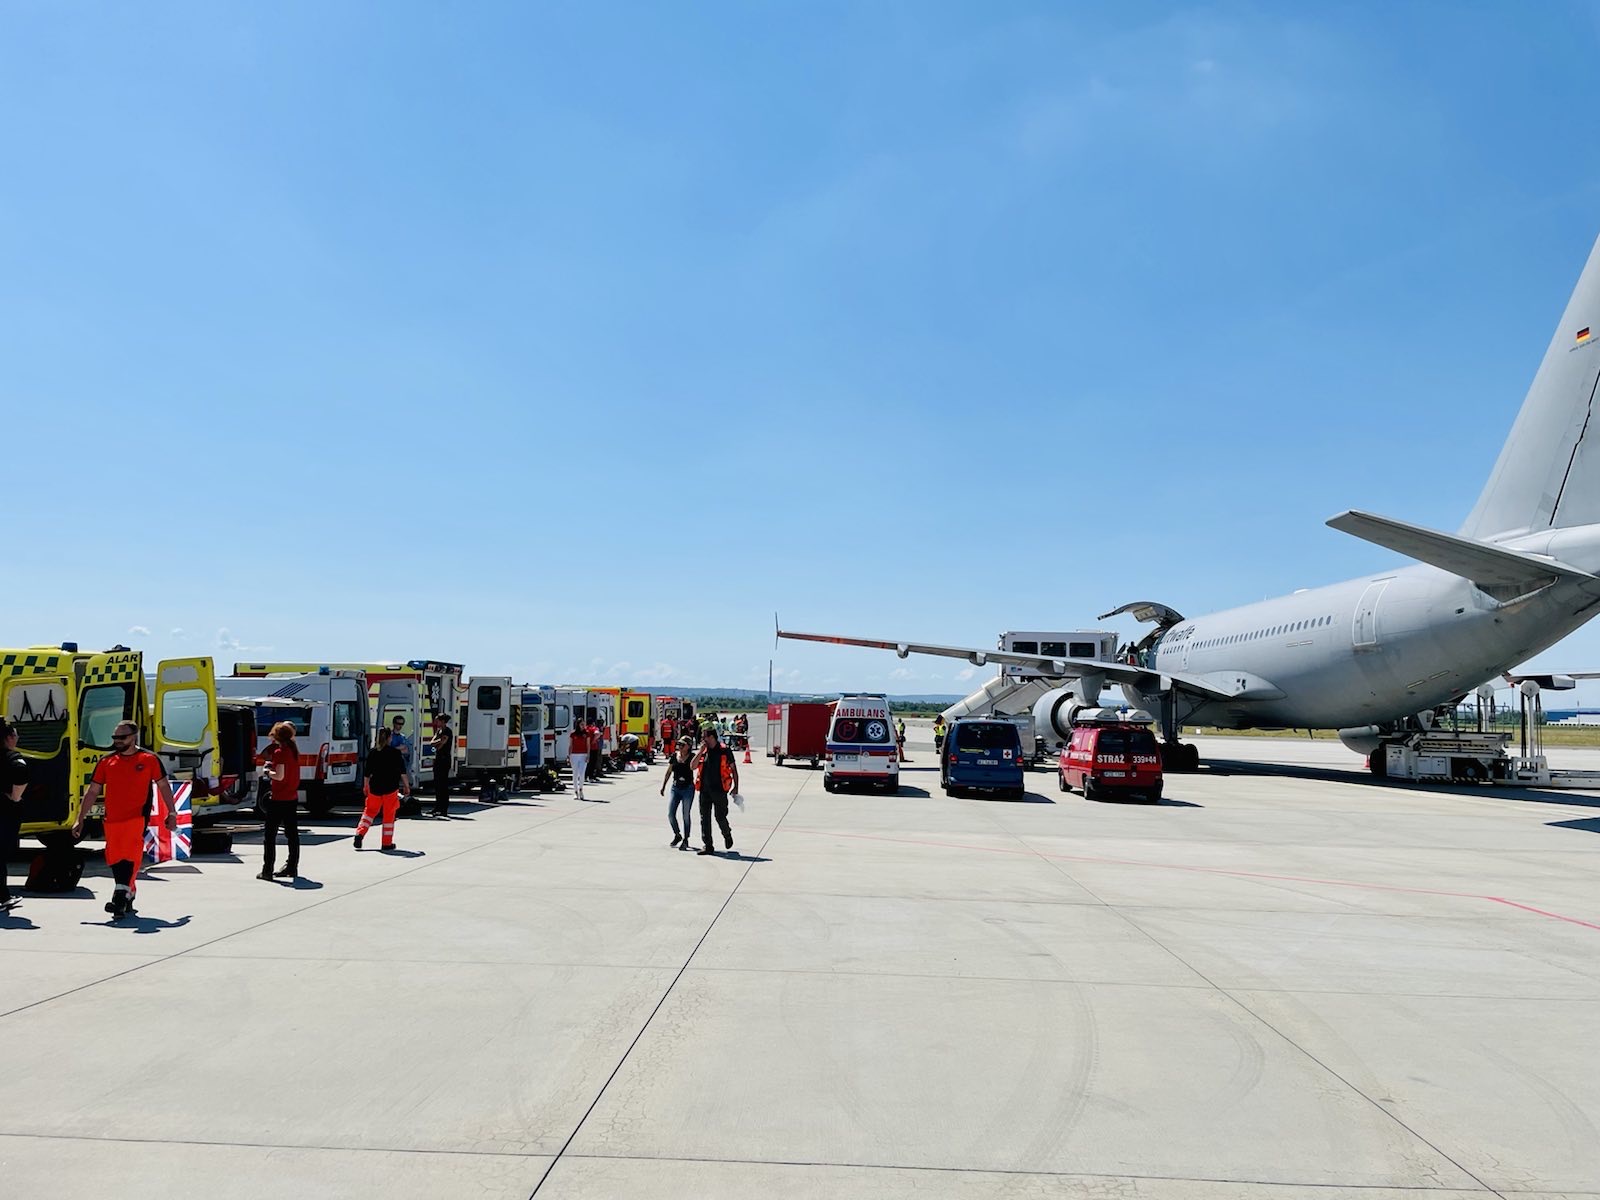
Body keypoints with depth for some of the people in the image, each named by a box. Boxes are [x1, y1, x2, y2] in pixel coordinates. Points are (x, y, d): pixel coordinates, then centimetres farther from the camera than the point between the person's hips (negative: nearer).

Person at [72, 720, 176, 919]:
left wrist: (171, 813, 5)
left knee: (129, 857, -16)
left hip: (137, 819, -4)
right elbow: (92, 792, 12)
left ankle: (120, 899, -20)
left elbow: (163, 785, 9)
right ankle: (129, 895, 20)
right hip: (112, 820, 4)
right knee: (114, 859, 7)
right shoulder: (106, 762, 9)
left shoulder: (149, 759, 2)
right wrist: (80, 819, 8)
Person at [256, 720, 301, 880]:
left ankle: (267, 870, -2)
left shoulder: (279, 752, -15)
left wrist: (268, 772, -4)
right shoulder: (294, 750, 8)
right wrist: (272, 766, 8)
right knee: (292, 834, 12)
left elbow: (279, 776, -21)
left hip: (278, 800, -8)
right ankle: (292, 868, 17)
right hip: (293, 798, 8)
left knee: (269, 835, -1)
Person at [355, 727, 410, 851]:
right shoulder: (395, 752, -6)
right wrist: (407, 785, 4)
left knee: (370, 811, 19)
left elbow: (367, 772, 6)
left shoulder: (372, 752, 2)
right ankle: (387, 843, 8)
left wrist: (366, 786, 18)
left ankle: (360, 833, 2)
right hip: (390, 788, -3)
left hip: (375, 787, 3)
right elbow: (402, 772, -5)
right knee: (389, 815, 5)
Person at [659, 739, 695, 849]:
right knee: (670, 814, 1)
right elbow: (668, 772, 11)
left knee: (686, 815, 2)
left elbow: (692, 767, -30)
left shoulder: (692, 757, -8)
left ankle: (685, 840, 13)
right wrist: (663, 786, 9)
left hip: (688, 788, -4)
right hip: (675, 788, 4)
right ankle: (677, 835, 24)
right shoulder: (674, 756, 3)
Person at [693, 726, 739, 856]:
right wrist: (701, 751, -6)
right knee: (704, 818, 3)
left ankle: (727, 835, 29)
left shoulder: (724, 750, -4)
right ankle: (707, 845, 9)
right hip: (705, 789, 4)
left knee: (720, 816, -1)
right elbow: (693, 766, 2)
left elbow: (733, 769, 2)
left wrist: (735, 786, 0)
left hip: (719, 789, -4)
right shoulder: (703, 751, 9)